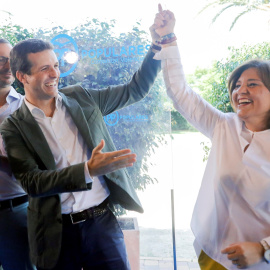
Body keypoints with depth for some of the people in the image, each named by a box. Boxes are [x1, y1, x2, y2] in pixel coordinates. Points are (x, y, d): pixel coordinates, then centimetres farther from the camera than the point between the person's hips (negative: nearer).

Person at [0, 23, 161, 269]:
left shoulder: (80, 98, 4)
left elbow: (135, 90, 9)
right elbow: (32, 183, -14)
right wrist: (89, 170, -27)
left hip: (102, 221, 2)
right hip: (57, 233, -2)